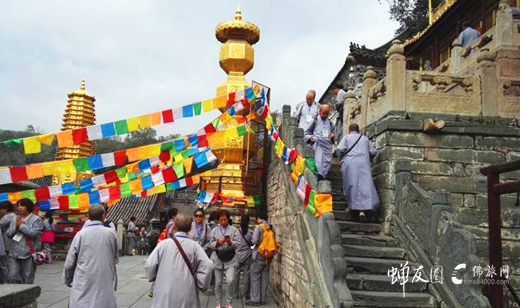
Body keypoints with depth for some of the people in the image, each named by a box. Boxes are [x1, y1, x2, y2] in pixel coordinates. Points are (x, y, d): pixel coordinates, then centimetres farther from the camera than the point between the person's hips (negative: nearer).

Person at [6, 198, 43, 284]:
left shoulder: (36, 219, -2)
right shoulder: (15, 219, 13)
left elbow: (34, 233, -16)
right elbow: (8, 234, 9)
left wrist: (21, 225, -11)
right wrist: (16, 226, -9)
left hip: (29, 254, -4)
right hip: (14, 253, 4)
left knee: (27, 280, 3)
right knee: (12, 276, -6)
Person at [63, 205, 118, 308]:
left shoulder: (81, 234, -2)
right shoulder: (111, 233, 0)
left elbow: (70, 261, 3)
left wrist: (67, 279, 19)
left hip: (83, 283, 0)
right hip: (105, 283, 0)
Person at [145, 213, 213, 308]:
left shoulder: (163, 244, -4)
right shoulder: (194, 246, -5)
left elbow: (149, 265, -2)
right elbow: (207, 266, -14)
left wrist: (155, 278, 18)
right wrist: (200, 284, 0)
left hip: (164, 295, 0)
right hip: (186, 296, 0)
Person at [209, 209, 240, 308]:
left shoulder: (234, 230, 2)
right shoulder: (214, 230, 7)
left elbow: (237, 244, -5)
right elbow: (210, 245, 1)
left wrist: (230, 242, -24)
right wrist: (217, 243, -19)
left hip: (230, 259, -2)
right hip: (217, 259, 2)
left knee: (230, 281, -15)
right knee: (218, 283, 7)